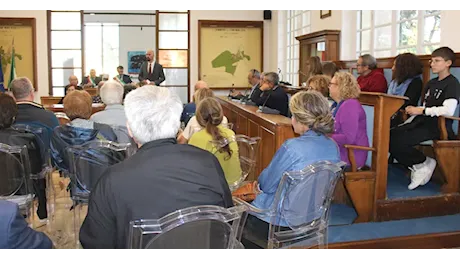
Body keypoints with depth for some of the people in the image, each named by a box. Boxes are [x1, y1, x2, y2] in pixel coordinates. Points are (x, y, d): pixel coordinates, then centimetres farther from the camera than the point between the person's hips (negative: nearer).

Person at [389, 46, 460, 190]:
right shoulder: (431, 83, 21)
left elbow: (448, 110, -21)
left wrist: (421, 110, -17)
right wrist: (406, 124, 7)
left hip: (438, 126, -8)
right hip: (423, 122, 9)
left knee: (397, 141, -25)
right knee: (389, 136, -11)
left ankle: (424, 164, -2)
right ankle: (417, 167, -1)